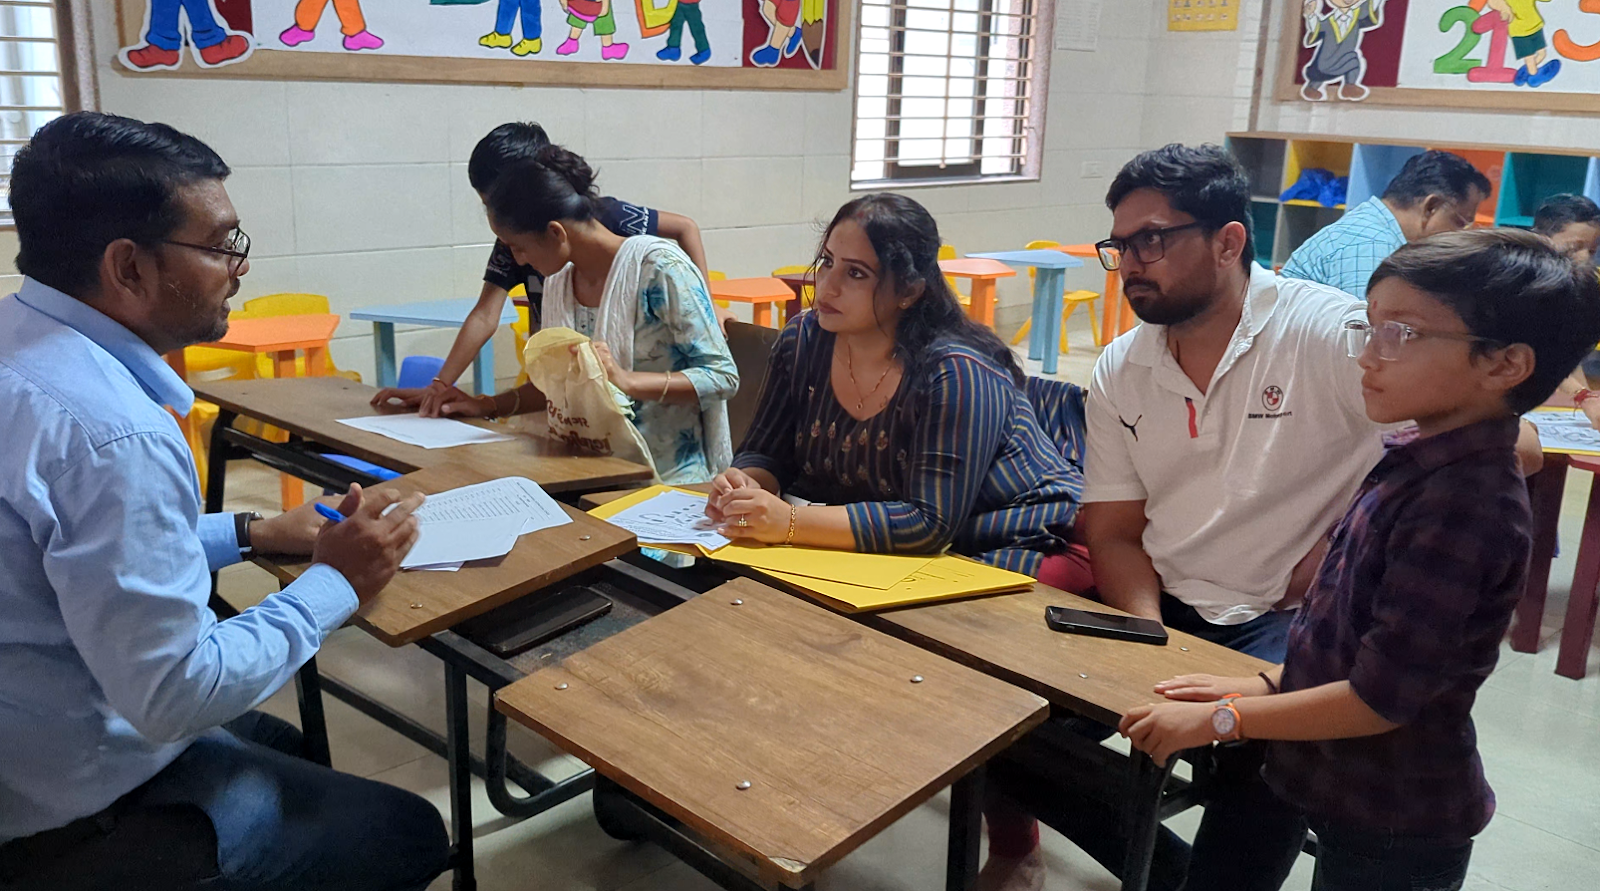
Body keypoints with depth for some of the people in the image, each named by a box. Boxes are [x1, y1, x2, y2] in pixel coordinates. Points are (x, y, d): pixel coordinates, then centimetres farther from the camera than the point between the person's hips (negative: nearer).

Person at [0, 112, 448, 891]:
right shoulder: (110, 433, -31)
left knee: (281, 742, 31)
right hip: (74, 818, -9)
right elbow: (177, 697, -27)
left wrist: (250, 534, 8)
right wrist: (337, 582, -15)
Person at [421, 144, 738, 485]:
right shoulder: (558, 281, 10)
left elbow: (723, 377, -15)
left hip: (671, 478, -7)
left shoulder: (658, 265, -13)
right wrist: (487, 406, 11)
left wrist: (627, 381, -27)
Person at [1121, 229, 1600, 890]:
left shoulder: (1464, 507, -28)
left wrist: (1220, 720, -19)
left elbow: (1381, 698, -26)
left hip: (1391, 838, -8)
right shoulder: (1419, 468, 0)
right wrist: (1270, 684, 2)